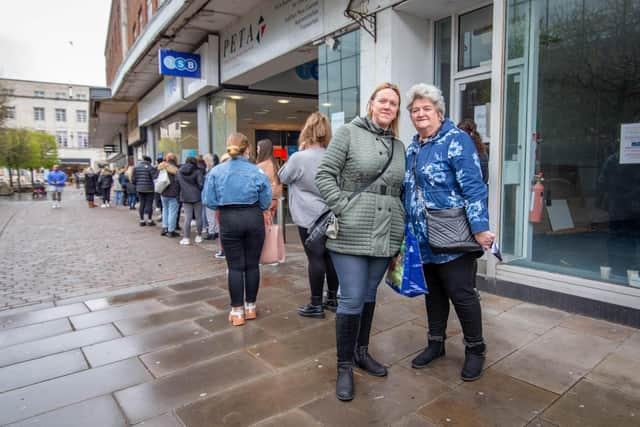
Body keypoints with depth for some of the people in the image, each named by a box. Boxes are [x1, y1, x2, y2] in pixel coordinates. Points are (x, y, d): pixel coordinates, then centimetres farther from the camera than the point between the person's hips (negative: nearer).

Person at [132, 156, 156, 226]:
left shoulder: (136, 167, 5)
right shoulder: (150, 167, -10)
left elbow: (133, 179, 5)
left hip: (139, 189, 5)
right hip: (149, 189, -5)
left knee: (142, 204, 10)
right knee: (149, 204, 3)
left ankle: (142, 221, 12)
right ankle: (149, 220, 6)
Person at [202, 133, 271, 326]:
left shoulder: (216, 171, -4)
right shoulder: (257, 171, -6)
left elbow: (209, 201, -4)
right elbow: (266, 201, -5)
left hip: (229, 220, 0)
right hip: (253, 218, 0)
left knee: (235, 266, 7)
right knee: (252, 264, 12)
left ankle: (237, 310, 13)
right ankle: (250, 307, 23)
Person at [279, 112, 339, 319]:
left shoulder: (299, 158, -13)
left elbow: (283, 176, 3)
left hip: (310, 217, -5)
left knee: (315, 258, 0)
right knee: (330, 255, 12)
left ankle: (316, 305, 8)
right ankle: (332, 298, 24)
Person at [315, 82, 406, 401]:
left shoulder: (399, 146, 14)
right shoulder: (348, 133, -2)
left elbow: (400, 190, 18)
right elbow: (324, 175, -6)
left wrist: (401, 226, 10)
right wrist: (344, 208, -14)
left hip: (386, 236, 5)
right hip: (351, 234, -5)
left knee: (369, 295, 17)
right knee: (352, 300, -2)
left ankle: (361, 352, 36)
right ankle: (344, 366, 16)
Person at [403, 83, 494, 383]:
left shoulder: (456, 140, -9)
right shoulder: (412, 148, 13)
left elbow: (473, 187, -17)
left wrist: (480, 228, -24)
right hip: (423, 240, 7)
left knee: (461, 293, 4)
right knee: (433, 291, 18)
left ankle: (475, 349, 25)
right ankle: (436, 342, 35)